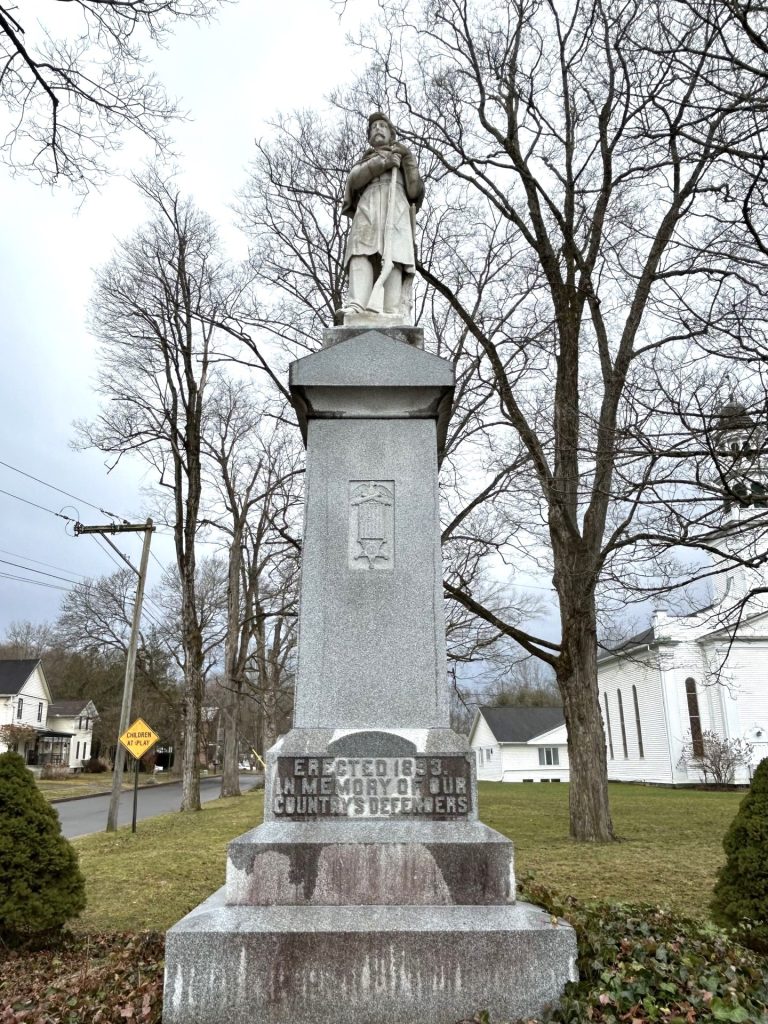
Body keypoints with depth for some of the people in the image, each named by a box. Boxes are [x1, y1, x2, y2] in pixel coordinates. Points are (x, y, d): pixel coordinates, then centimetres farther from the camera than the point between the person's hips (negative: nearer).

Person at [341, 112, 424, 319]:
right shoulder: (363, 161, 34)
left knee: (393, 257, -23)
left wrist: (409, 160, 3)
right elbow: (355, 179, 9)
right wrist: (383, 162, 0)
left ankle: (393, 313, -38)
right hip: (367, 208, 1)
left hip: (397, 209, -1)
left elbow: (415, 192, 13)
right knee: (362, 255, -25)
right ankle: (356, 306, -43)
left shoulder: (405, 157, 32)